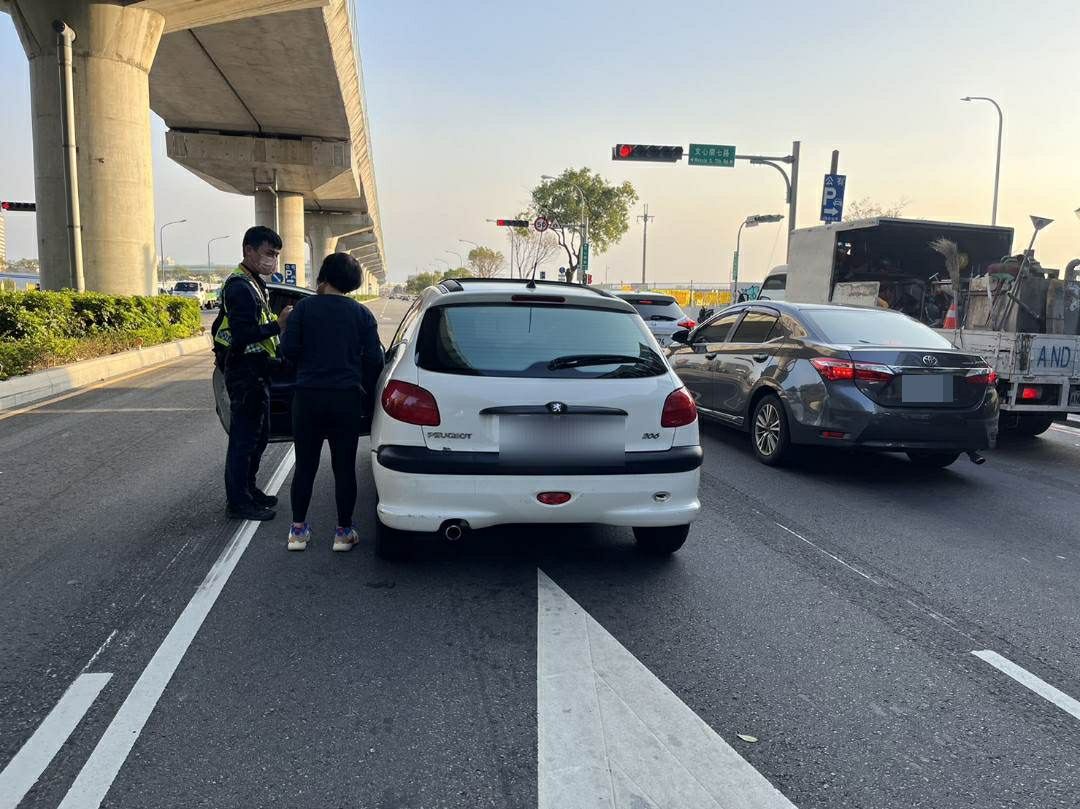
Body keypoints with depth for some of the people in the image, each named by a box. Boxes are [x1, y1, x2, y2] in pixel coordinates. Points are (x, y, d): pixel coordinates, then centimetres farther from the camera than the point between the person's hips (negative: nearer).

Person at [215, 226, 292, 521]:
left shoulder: (253, 283, 16)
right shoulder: (240, 287, -17)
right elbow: (242, 335, -26)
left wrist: (280, 321, 9)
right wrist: (278, 324, -28)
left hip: (256, 372, 11)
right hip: (245, 374, -11)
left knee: (259, 435, 18)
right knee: (244, 438, -3)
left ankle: (248, 489, 30)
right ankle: (238, 502, 5)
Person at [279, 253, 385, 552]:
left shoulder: (305, 307, -2)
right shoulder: (362, 314, 2)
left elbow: (289, 350, -6)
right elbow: (374, 360, -1)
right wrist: (367, 399, 9)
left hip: (308, 396, 0)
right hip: (347, 398, 0)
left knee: (305, 466, 10)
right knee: (344, 468, 8)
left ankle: (298, 529, 16)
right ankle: (344, 532, 13)